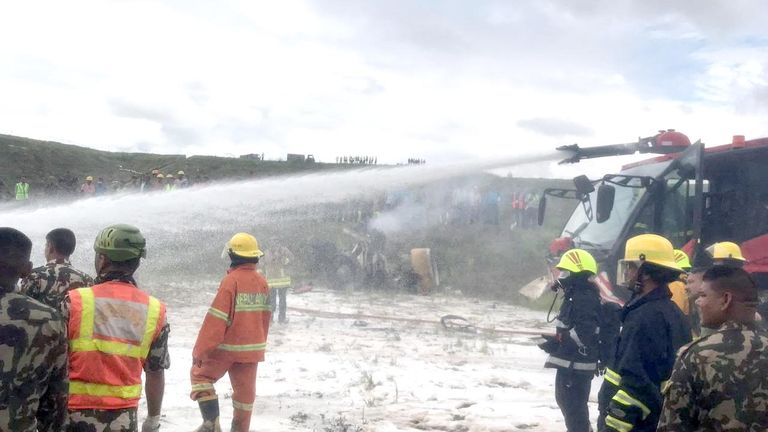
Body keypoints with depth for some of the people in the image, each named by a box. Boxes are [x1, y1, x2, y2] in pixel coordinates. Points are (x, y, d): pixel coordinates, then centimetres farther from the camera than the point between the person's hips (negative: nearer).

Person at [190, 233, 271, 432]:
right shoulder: (262, 282, 2)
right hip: (252, 348, 6)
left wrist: (200, 350, -12)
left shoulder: (231, 280, -18)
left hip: (227, 347, -5)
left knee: (200, 375, 12)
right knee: (245, 390, 14)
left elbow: (216, 320, -19)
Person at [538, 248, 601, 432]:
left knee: (573, 405, -7)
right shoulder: (575, 296, 15)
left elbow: (584, 332, -29)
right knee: (565, 399, 24)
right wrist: (556, 342, 13)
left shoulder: (585, 298, -20)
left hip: (576, 364, -11)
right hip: (570, 361, 11)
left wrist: (557, 342, -27)